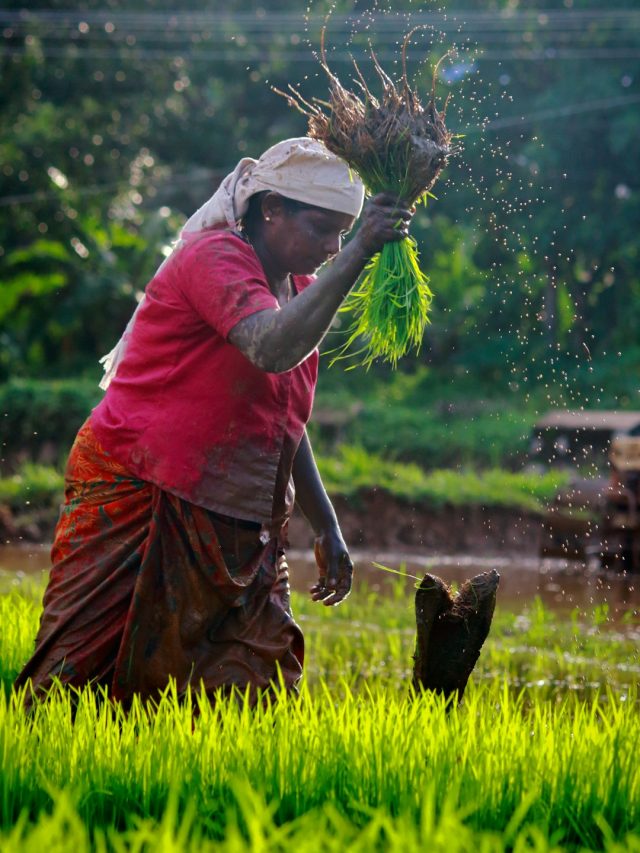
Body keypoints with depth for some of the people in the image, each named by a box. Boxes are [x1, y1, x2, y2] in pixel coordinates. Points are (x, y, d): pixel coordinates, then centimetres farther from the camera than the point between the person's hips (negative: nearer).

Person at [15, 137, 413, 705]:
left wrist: (326, 527, 20)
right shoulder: (216, 258, -12)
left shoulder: (301, 291, 13)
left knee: (261, 700, -2)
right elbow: (272, 349, -33)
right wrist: (358, 254, -33)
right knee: (77, 682, -7)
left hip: (234, 527, 8)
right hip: (134, 507, -8)